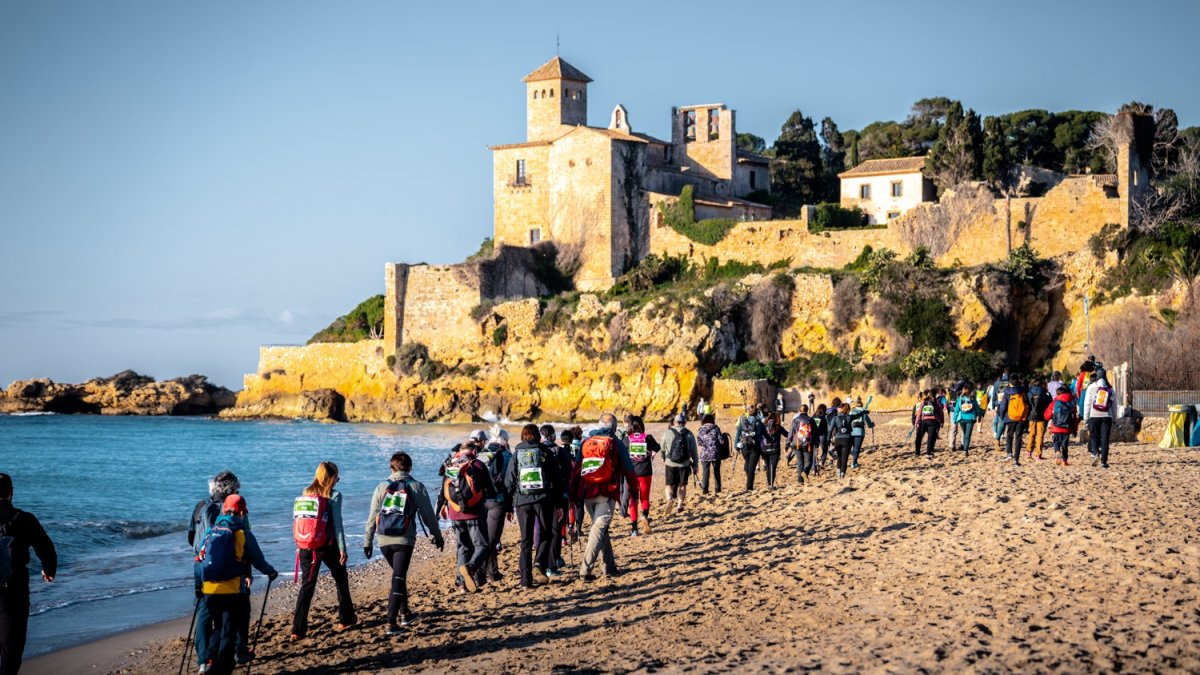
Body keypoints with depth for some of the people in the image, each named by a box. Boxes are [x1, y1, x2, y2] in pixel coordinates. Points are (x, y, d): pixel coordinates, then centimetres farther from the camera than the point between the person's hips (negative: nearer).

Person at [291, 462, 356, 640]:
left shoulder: (306, 493, 5)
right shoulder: (334, 496, -8)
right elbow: (337, 524, -10)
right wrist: (342, 548, -6)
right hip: (328, 545, -4)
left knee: (307, 585, 5)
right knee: (341, 580, 18)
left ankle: (298, 629, -3)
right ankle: (345, 619, 28)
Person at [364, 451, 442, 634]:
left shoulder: (382, 487, 5)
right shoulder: (416, 487, 0)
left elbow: (372, 517, 5)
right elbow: (428, 515, 3)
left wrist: (367, 542, 12)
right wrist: (437, 536, 16)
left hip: (384, 541, 3)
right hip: (404, 540, -3)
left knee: (399, 576, 23)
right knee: (398, 579, -5)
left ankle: (404, 613, 32)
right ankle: (391, 623, -13)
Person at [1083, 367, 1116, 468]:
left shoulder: (1091, 387, 0)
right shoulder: (1110, 389, 6)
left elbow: (1087, 403, -1)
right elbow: (1114, 405, 7)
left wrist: (1085, 418, 4)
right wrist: (1114, 419, 13)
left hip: (1094, 416, -1)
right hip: (1107, 416, 1)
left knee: (1093, 436, 11)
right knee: (1105, 439, 3)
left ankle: (1095, 453, -15)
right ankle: (1103, 461, -1)